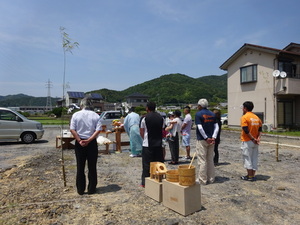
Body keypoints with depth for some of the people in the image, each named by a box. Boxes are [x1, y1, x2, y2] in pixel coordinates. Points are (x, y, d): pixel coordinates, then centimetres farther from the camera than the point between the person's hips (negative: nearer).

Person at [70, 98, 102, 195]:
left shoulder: (76, 115, -1)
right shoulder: (95, 115, -2)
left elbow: (72, 130, -9)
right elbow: (98, 130, -11)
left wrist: (79, 140, -9)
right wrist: (89, 140, -13)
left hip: (79, 143, 1)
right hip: (92, 143, 0)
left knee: (80, 167, 11)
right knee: (92, 167, 9)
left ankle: (80, 190, 18)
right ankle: (91, 189, 17)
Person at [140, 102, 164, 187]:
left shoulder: (145, 118, -7)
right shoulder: (161, 117, 5)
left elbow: (141, 132, 1)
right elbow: (162, 131, 10)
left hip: (147, 145, -3)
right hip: (158, 144, 4)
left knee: (147, 164, 3)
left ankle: (145, 182, 9)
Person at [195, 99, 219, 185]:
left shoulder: (198, 114, -9)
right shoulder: (212, 114, 9)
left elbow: (200, 128, -18)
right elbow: (216, 127, 1)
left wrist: (206, 138, -13)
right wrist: (213, 137, -6)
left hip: (202, 140, -6)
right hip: (211, 140, 6)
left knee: (202, 161, 1)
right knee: (210, 160, 14)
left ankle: (202, 180, 6)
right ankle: (211, 179, 21)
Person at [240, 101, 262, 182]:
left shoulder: (244, 117, -12)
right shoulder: (257, 117, 10)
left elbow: (246, 130, -20)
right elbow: (260, 129, 5)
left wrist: (253, 139, -15)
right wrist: (258, 137, -5)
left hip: (247, 141, -7)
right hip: (255, 142, 7)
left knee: (247, 158, 2)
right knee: (254, 158, 12)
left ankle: (250, 176, 7)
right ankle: (253, 175, 19)